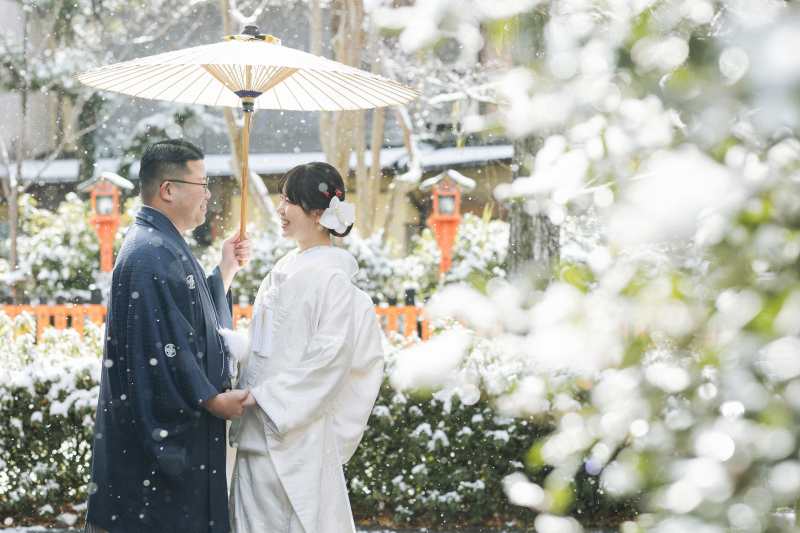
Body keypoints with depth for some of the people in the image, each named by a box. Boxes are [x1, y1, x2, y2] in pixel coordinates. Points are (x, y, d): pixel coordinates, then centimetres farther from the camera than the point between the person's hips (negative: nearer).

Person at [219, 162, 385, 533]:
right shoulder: (286, 269, 15)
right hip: (259, 430, 8)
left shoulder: (331, 276, -13)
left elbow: (331, 356, -19)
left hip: (297, 430, -8)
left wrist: (264, 395, -20)